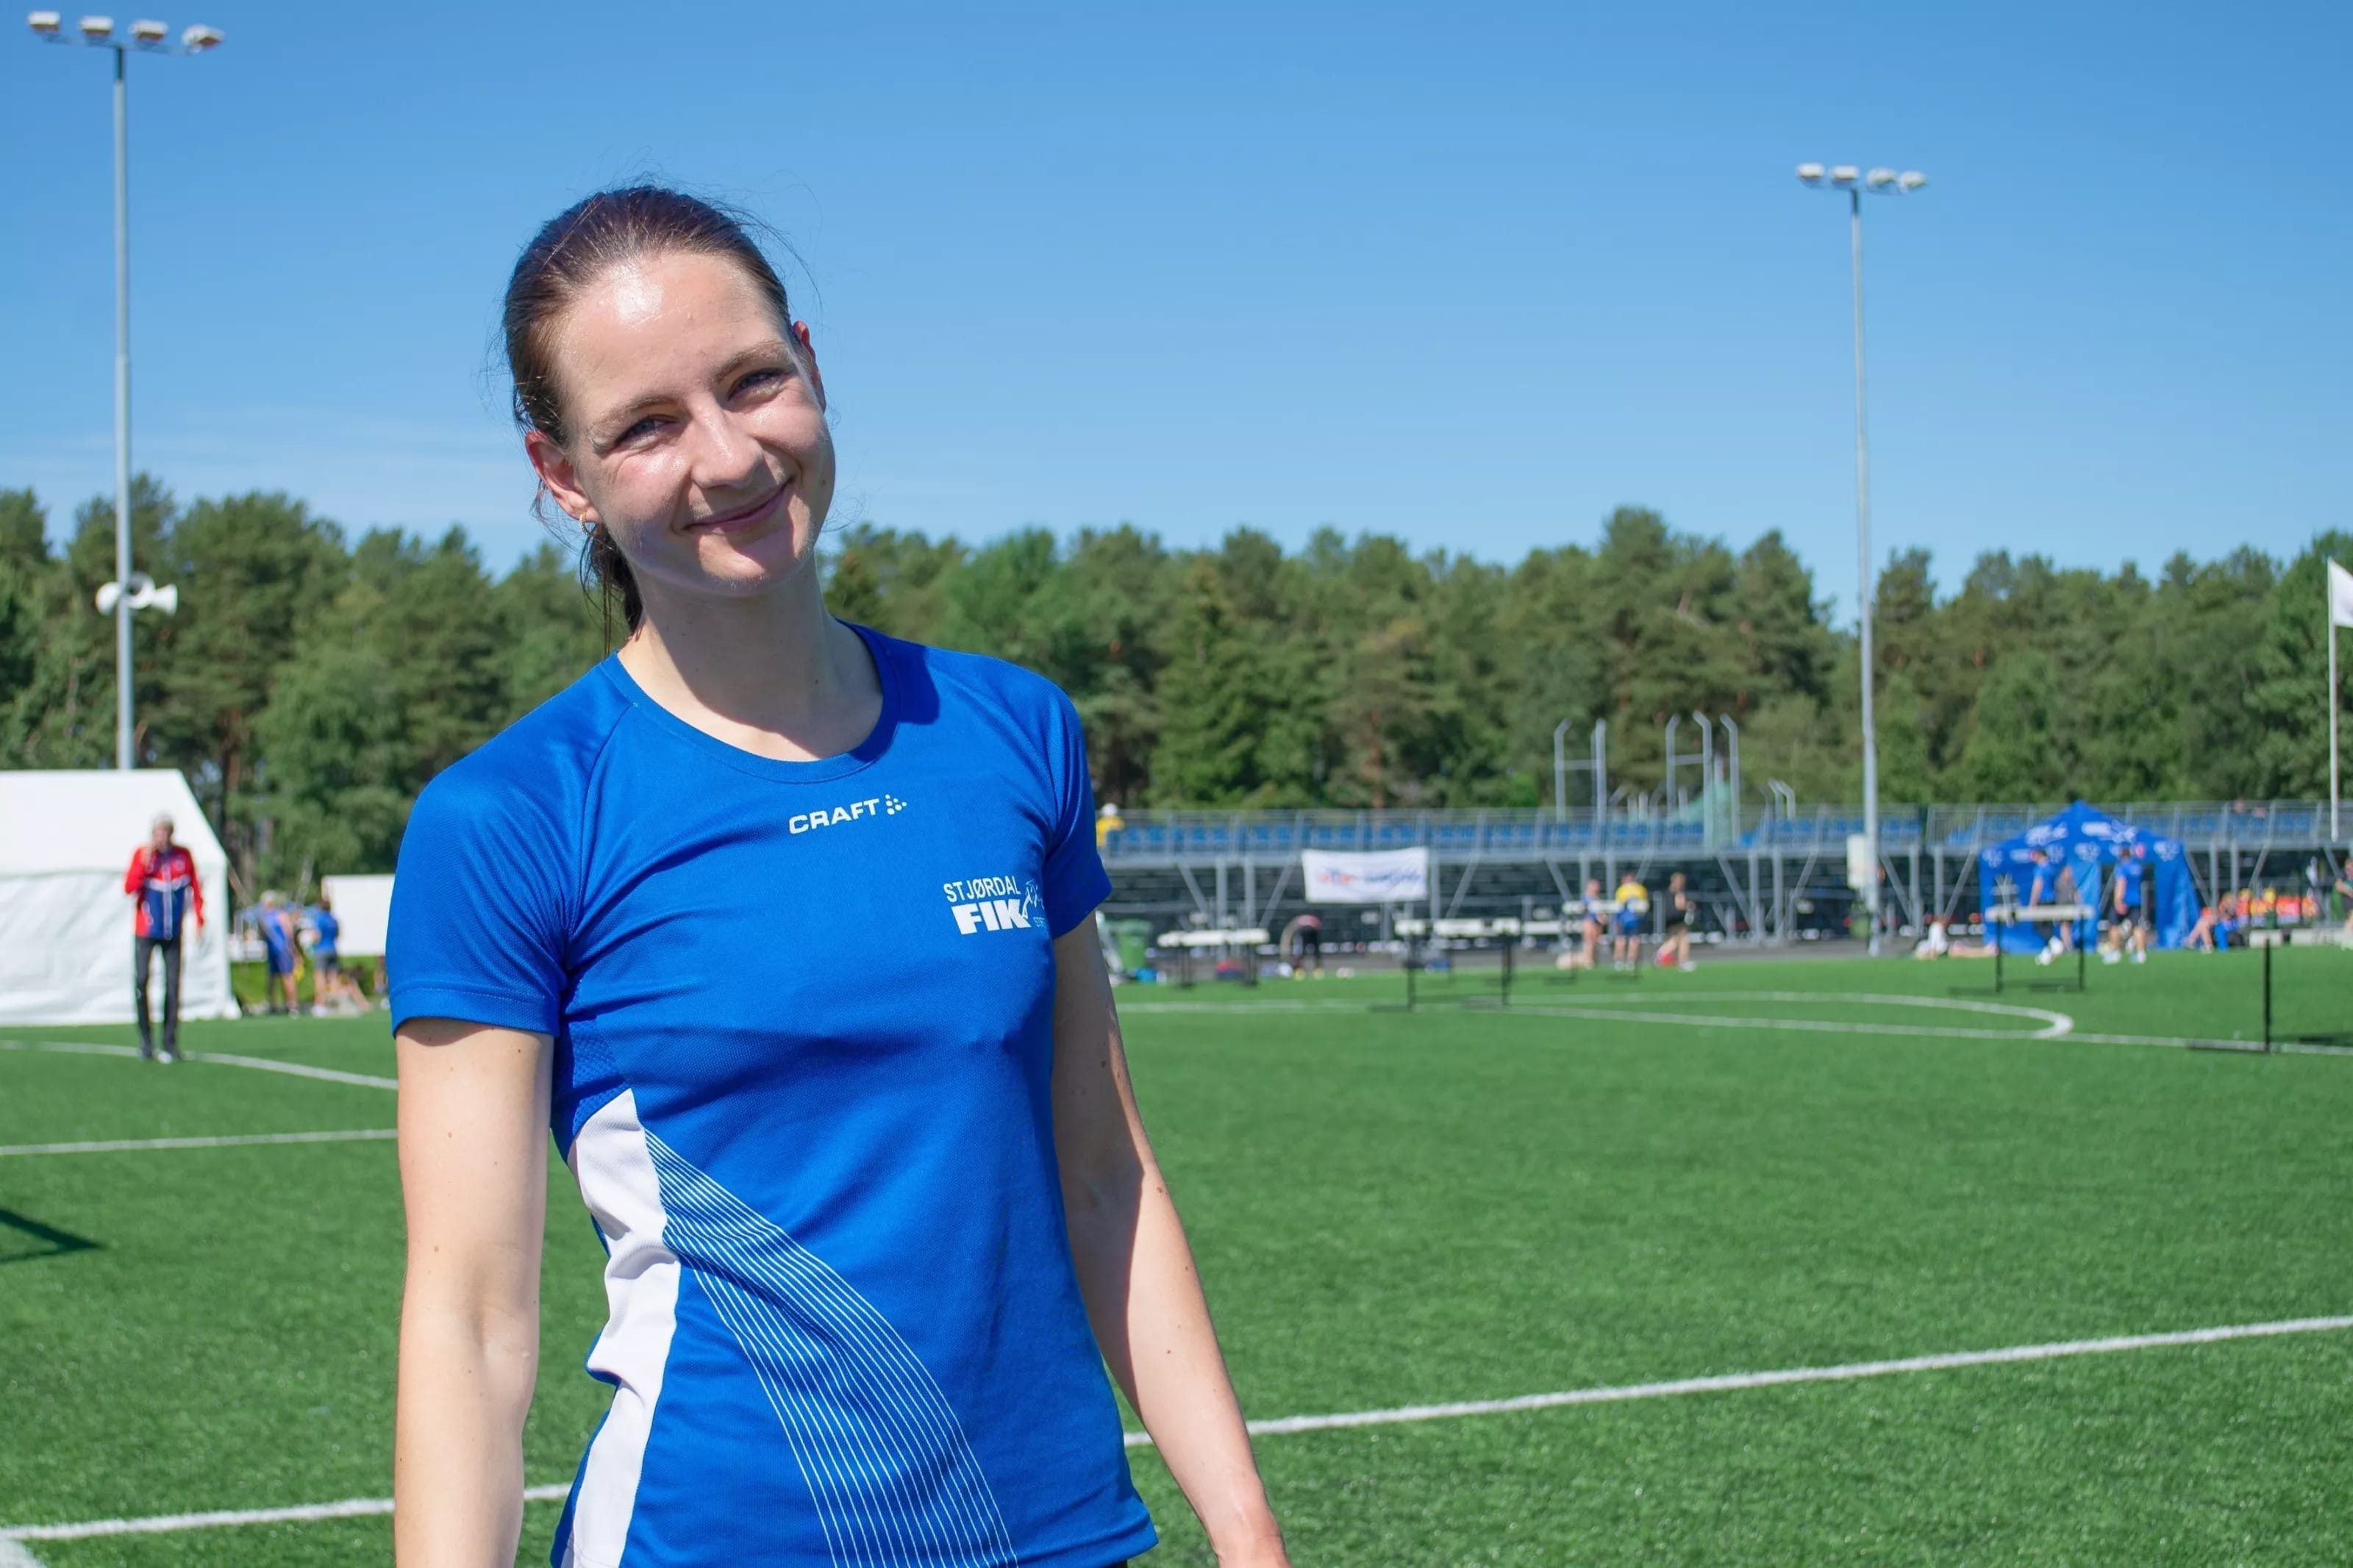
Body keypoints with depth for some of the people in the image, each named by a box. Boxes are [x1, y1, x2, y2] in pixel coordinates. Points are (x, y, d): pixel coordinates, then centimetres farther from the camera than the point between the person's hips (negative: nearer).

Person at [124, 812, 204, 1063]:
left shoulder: (183, 855, 1)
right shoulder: (142, 854, -4)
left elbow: (195, 887, 8)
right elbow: (129, 887, -13)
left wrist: (198, 917, 0)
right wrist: (144, 863, -23)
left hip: (173, 932, 1)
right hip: (145, 930, -1)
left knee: (173, 985, -2)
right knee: (140, 981, -7)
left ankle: (170, 1044, 3)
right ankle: (146, 1042, 3)